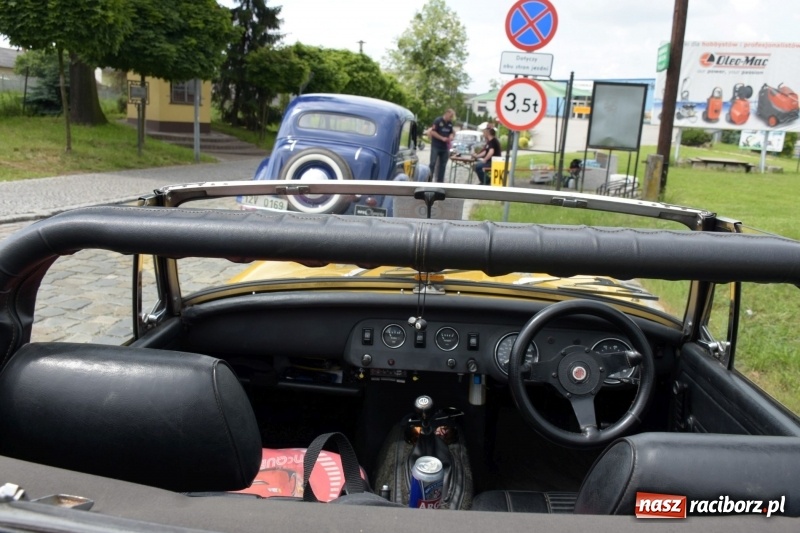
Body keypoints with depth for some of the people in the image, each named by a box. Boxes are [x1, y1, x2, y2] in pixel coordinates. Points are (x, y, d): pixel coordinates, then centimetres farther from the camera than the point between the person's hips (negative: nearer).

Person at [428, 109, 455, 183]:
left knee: (442, 165, 7)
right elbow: (432, 132, -12)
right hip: (436, 146, -6)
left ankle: (440, 180, 13)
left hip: (445, 147, 6)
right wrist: (442, 138, -18)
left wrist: (451, 136, -3)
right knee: (433, 163, -8)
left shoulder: (450, 123, 9)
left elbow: (452, 132, 22)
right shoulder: (438, 121, -9)